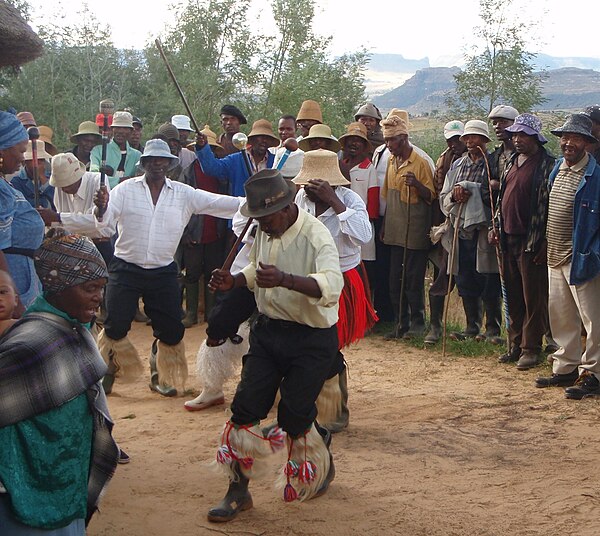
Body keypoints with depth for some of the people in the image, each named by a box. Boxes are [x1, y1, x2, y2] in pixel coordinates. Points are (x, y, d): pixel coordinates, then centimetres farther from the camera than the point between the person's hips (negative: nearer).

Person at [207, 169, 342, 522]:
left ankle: (322, 466, 31)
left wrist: (285, 279, -52)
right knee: (246, 407, 1)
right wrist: (235, 281, 1)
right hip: (269, 330, 7)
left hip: (312, 338, -6)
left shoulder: (315, 235, -21)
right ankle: (238, 491, 15)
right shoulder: (264, 232, 3)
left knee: (294, 415, -2)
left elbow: (332, 284, -38)